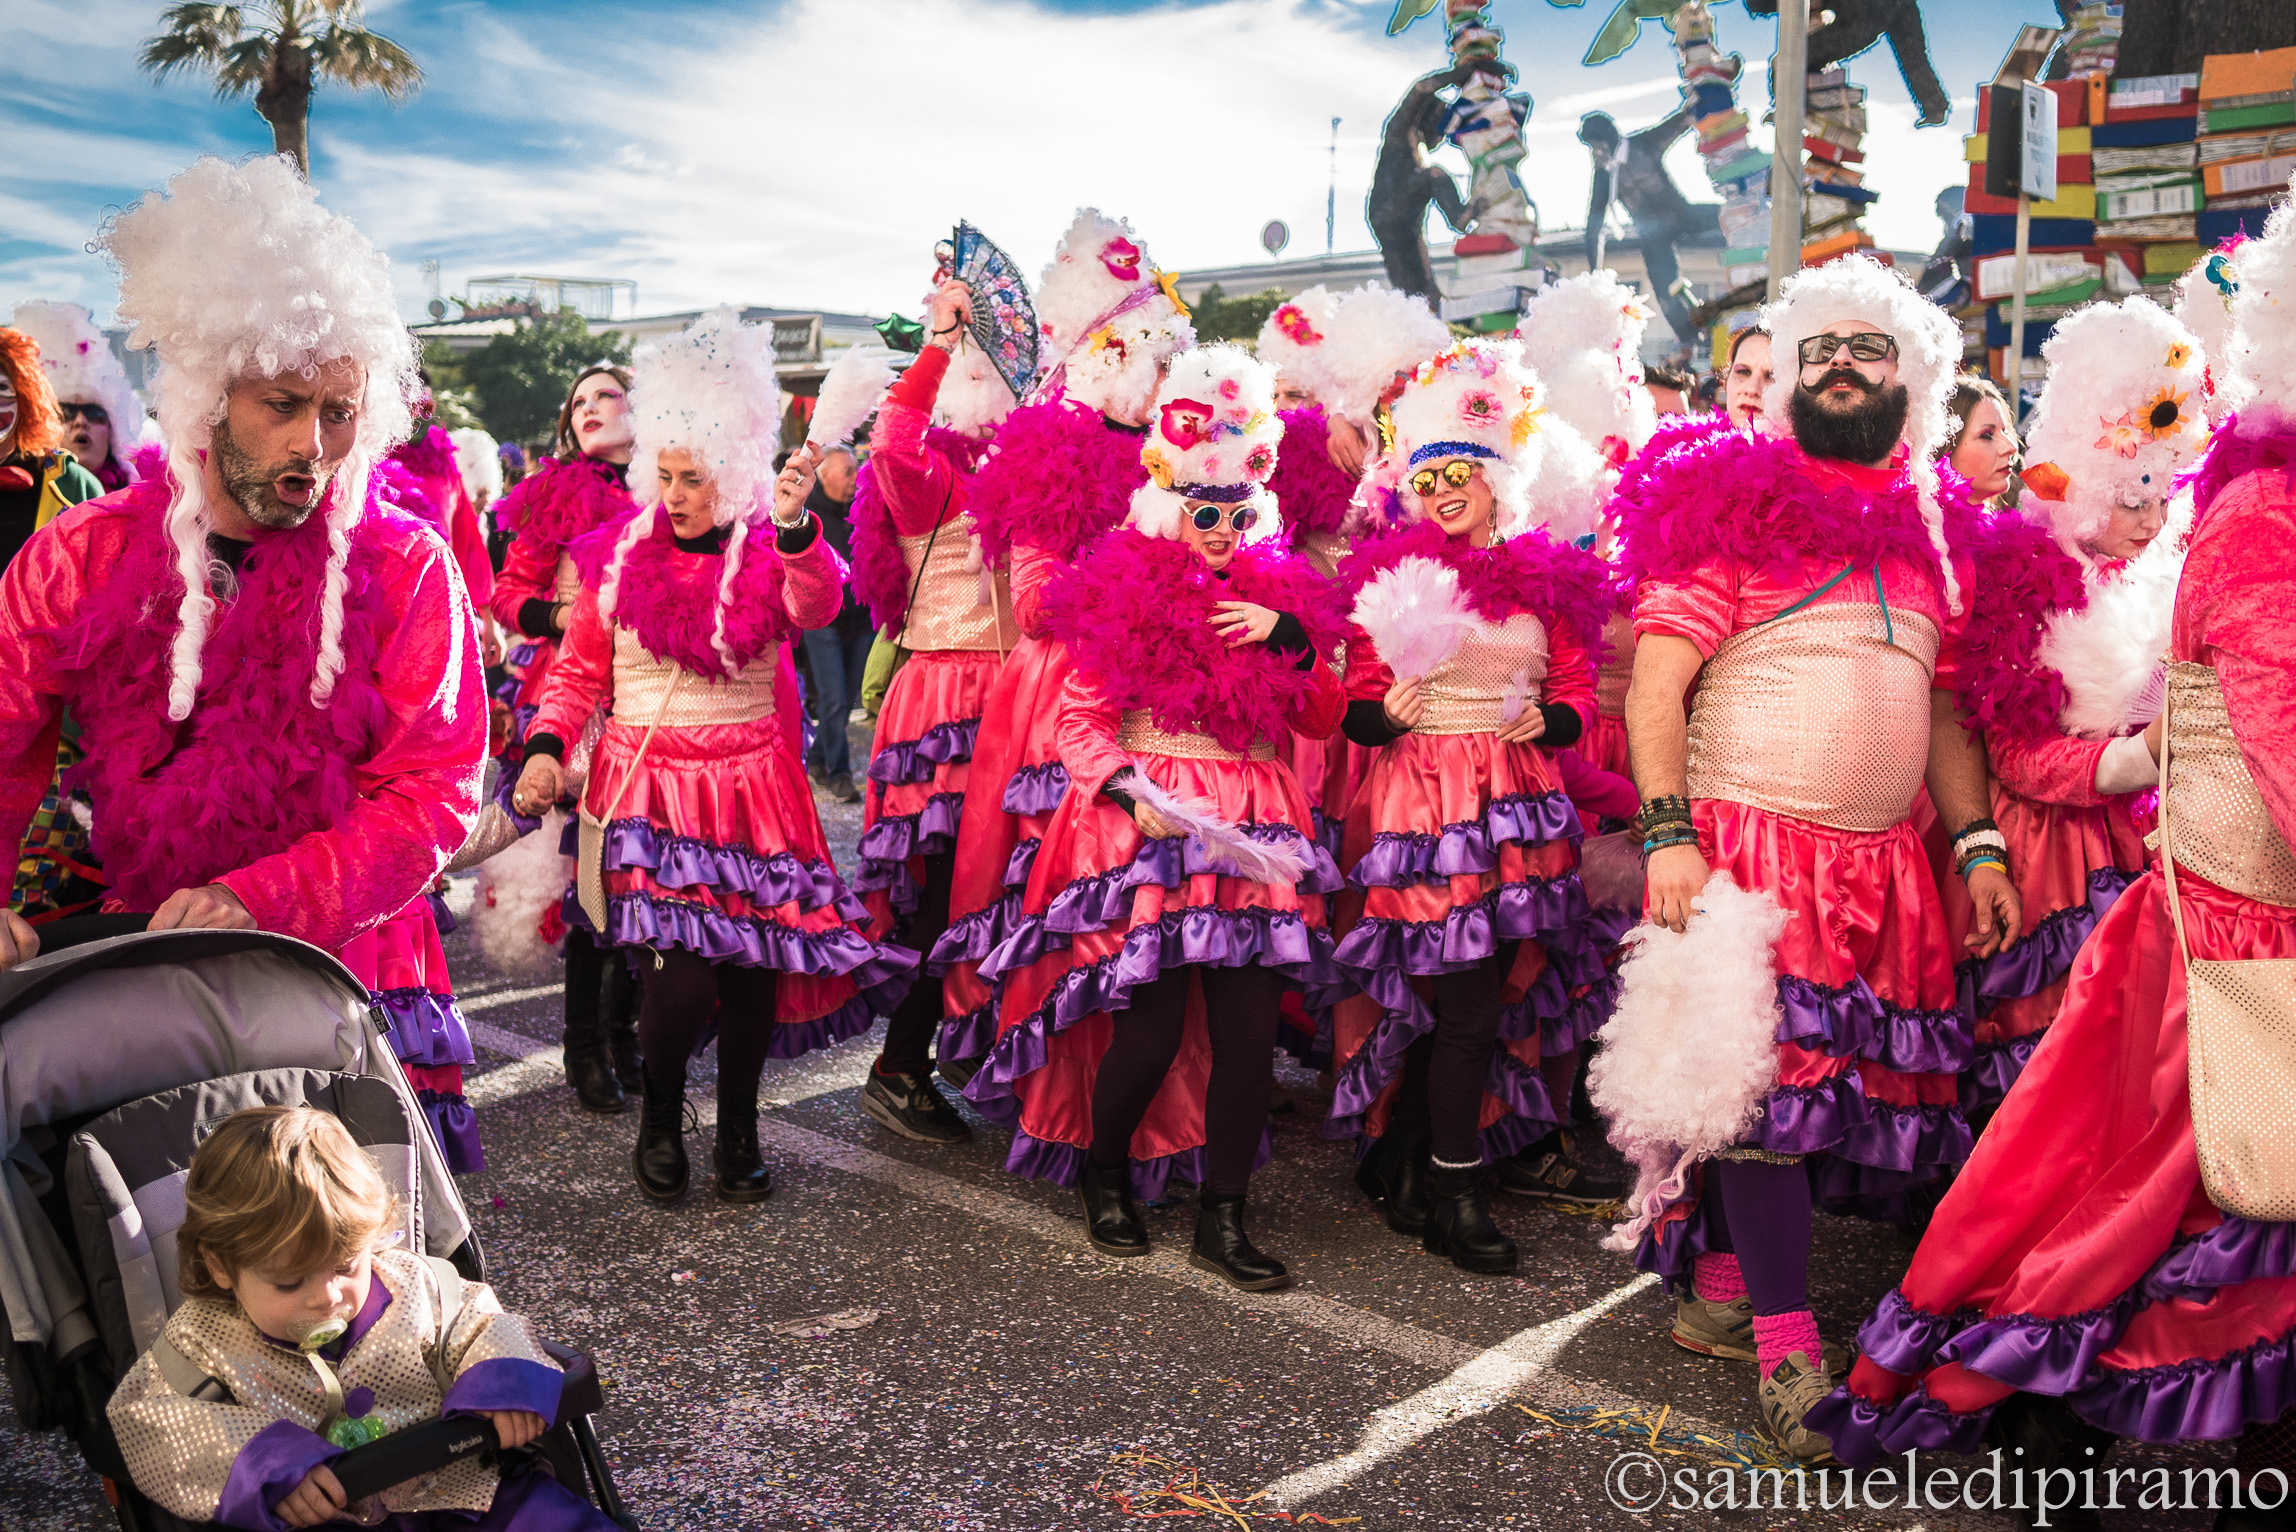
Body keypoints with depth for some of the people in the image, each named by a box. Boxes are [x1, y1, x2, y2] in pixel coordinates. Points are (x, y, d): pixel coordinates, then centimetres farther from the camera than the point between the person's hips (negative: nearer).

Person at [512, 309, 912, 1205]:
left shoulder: (768, 553, 1)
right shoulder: (617, 555, 5)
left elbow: (816, 607, -23)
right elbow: (578, 672, 12)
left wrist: (794, 528, -40)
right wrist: (545, 747, -3)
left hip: (749, 787, 1)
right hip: (646, 788, 0)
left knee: (753, 970, 3)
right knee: (681, 981, -13)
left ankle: (738, 1131, 27)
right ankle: (660, 1118, 17)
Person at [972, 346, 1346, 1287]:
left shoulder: (1274, 594, 16)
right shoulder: (1120, 594, 2)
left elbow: (1322, 721, 14)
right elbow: (1078, 723, -2)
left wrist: (1288, 638, -2)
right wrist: (1132, 792, -19)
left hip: (1253, 837, 4)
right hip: (1147, 827, -4)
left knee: (1249, 1026, -2)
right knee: (1151, 1028, -5)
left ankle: (1222, 1220, 10)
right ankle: (1101, 1174, 24)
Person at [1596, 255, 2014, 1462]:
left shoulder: (1929, 532, 16)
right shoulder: (1734, 507, -2)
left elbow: (1945, 706, 19)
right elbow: (1655, 681, -9)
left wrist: (1977, 845, 9)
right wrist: (1668, 833, -19)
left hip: (1882, 863, 6)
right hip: (1747, 848, -6)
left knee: (1861, 1085, 8)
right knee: (1765, 1076, -10)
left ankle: (1720, 1288, 22)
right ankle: (1786, 1348, -1)